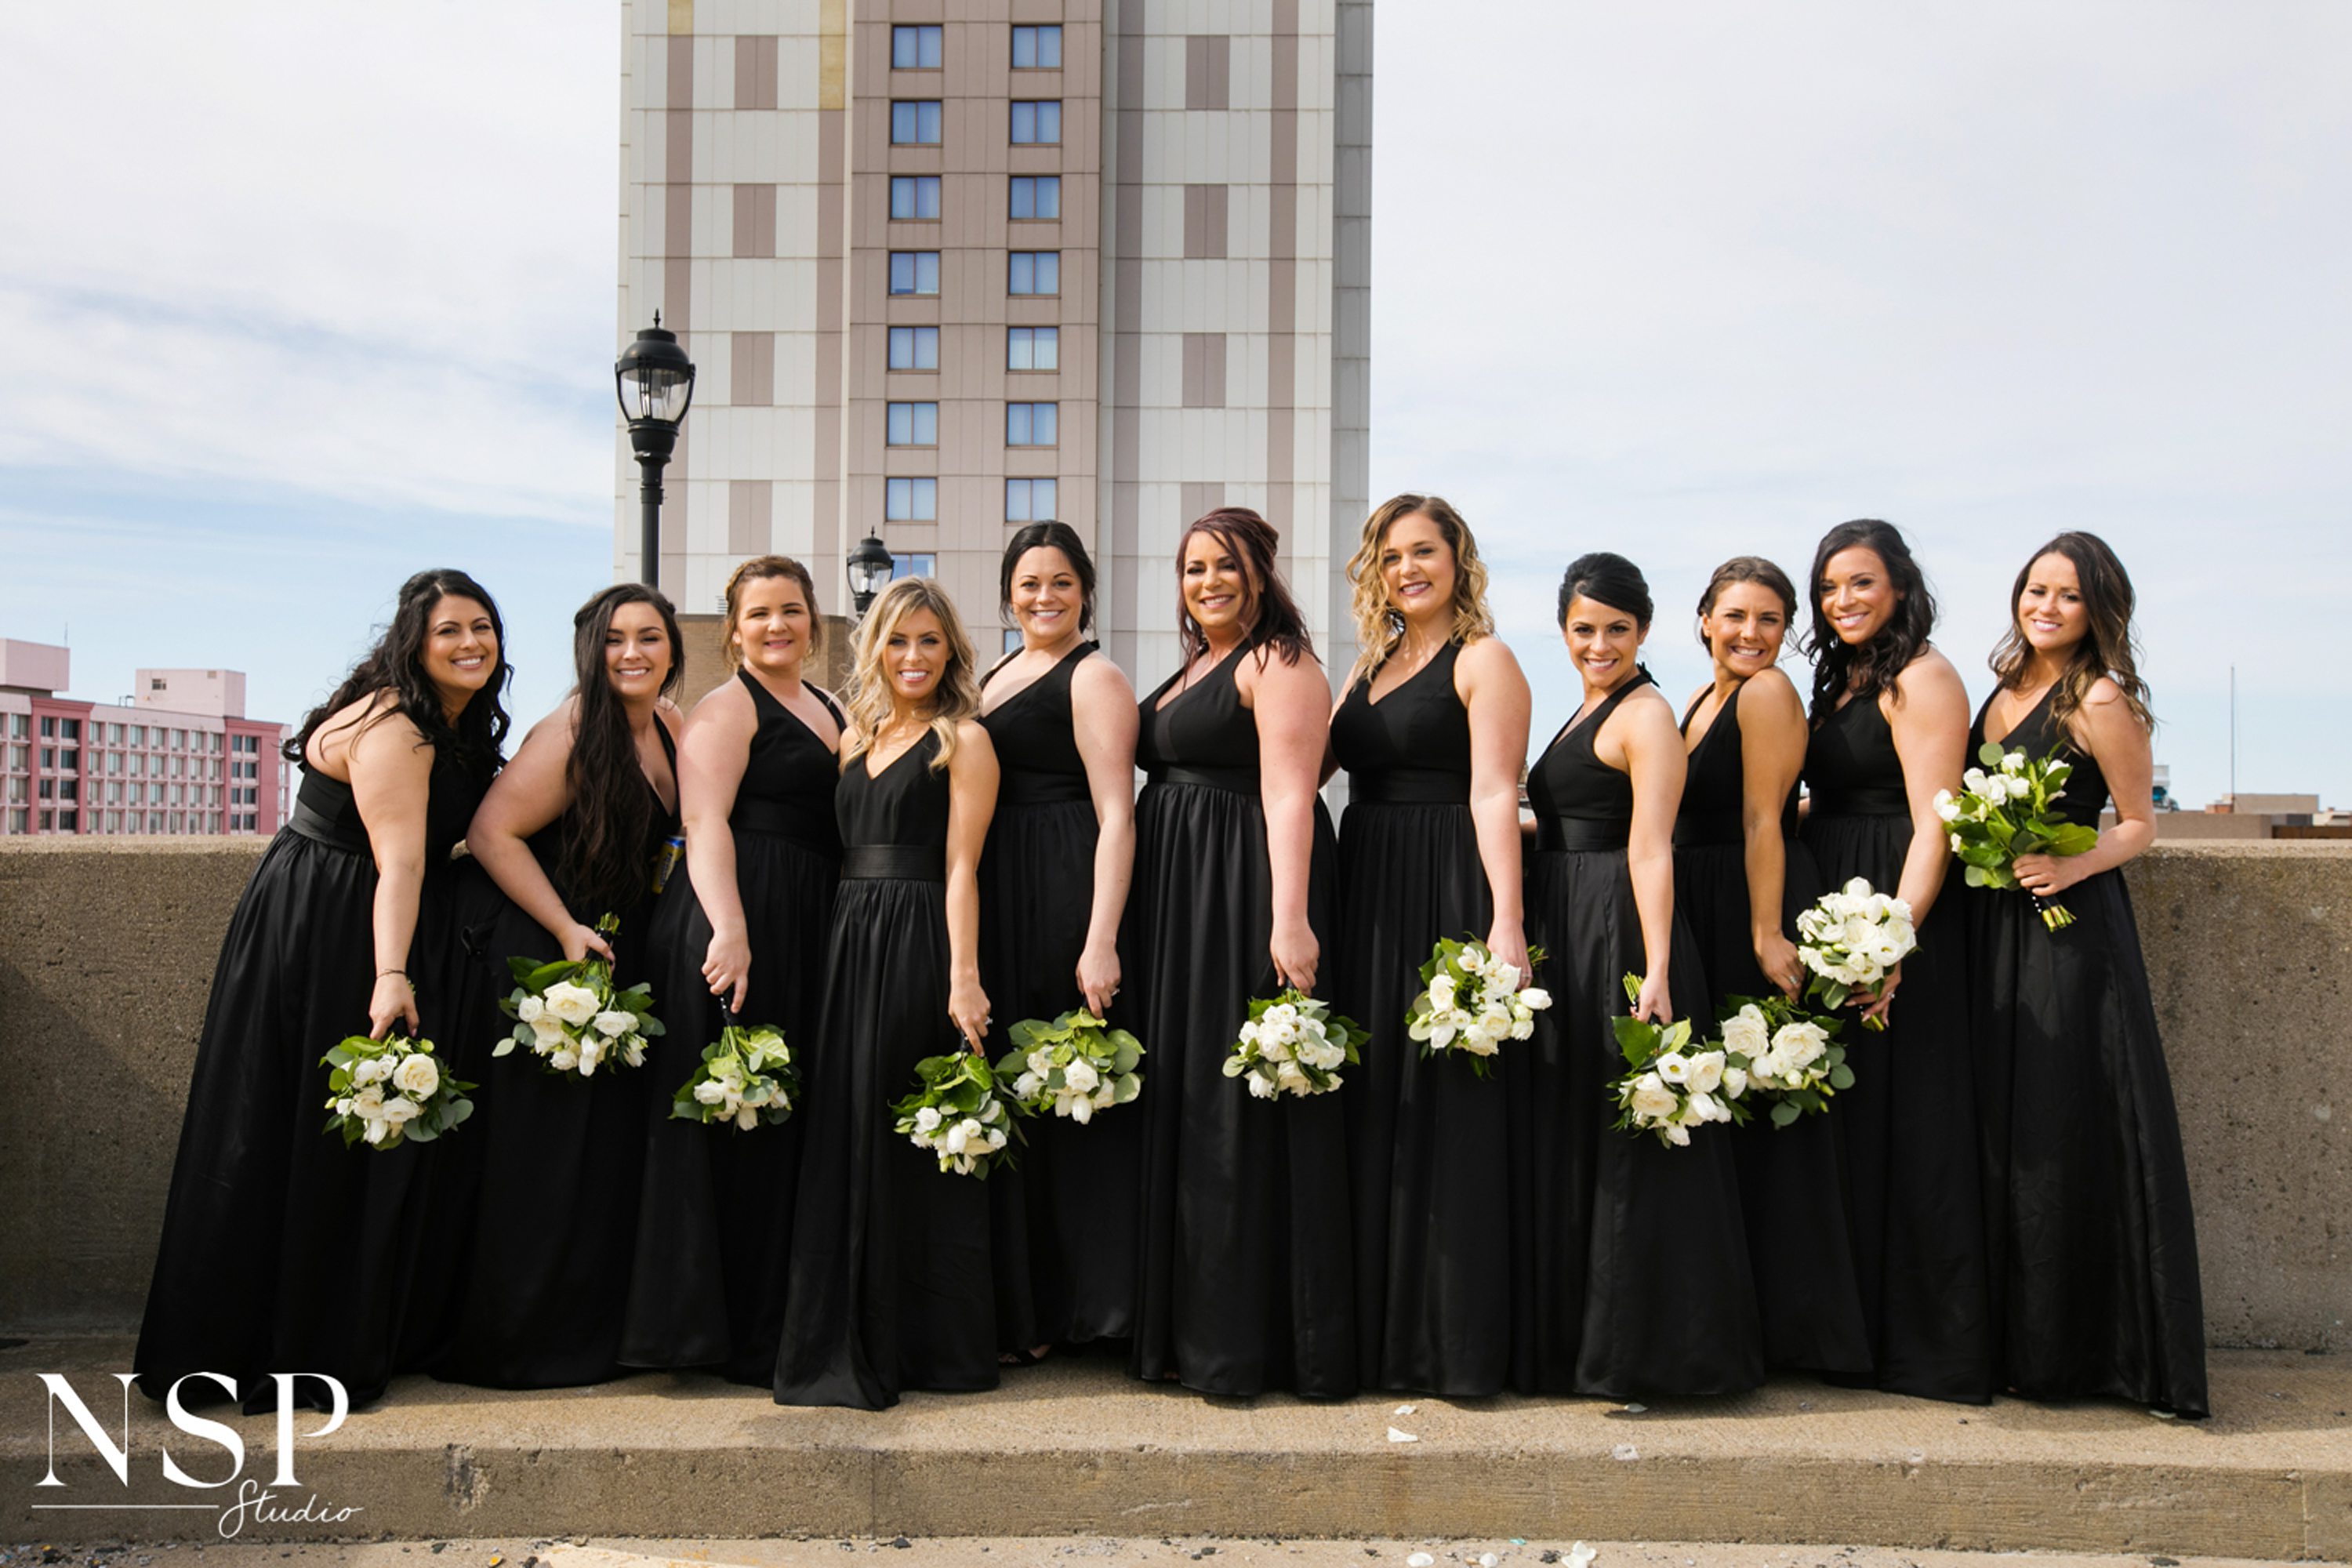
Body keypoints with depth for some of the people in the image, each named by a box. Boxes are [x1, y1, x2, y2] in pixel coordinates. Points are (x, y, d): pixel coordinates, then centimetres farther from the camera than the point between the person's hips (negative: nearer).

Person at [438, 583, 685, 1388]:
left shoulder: (669, 730, 7)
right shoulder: (572, 733, -17)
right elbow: (492, 833, -19)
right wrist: (568, 929, -20)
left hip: (626, 960, 8)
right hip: (549, 960, -8)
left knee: (615, 1152, 12)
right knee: (544, 1160, -2)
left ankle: (598, 1334, 23)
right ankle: (516, 1344, 10)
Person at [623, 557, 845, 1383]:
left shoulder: (828, 710, 20)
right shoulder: (726, 708, -4)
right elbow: (705, 824, -15)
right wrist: (730, 929, -28)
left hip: (813, 928, 8)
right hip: (741, 922, -8)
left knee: (792, 1119, 11)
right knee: (738, 1121, -5)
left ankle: (780, 1321, 20)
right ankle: (734, 1335, 2)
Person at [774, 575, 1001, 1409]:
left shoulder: (963, 739, 0)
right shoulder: (855, 736, 19)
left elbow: (961, 867, -9)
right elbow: (842, 849, 17)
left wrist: (964, 978, -17)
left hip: (920, 945, -6)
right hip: (849, 943, 6)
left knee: (912, 1143, -5)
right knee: (844, 1141, 6)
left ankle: (929, 1345, 5)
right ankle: (852, 1344, 17)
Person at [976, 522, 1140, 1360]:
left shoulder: (1093, 677, -6)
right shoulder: (995, 676, 18)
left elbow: (1116, 817, -14)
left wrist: (1100, 942, -23)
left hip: (1063, 897, -8)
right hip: (994, 899, 8)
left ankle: (1068, 1302, 8)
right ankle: (1018, 1305, 20)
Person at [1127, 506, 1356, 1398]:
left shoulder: (1278, 663, -8)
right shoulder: (1190, 671, 20)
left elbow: (1289, 794, -18)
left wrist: (1289, 919, -28)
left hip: (1246, 896, -9)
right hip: (1176, 903, 9)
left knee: (1238, 1114, -5)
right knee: (1180, 1108, 11)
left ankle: (1243, 1344, 4)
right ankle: (1189, 1325, 22)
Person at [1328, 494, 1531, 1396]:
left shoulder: (1482, 660, -2)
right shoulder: (1372, 667, 19)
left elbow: (1494, 796, -13)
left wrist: (1506, 925, -20)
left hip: (1450, 899, -7)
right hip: (1367, 900, 7)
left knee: (1449, 1112, -5)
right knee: (1372, 1110, 9)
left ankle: (1458, 1343, 3)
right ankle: (1380, 1329, 19)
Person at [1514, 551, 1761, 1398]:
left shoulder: (1645, 714, -8)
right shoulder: (1587, 713, 19)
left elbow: (1650, 849, -18)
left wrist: (1656, 971, -25)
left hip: (1617, 934, -10)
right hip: (1562, 937, 10)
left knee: (1621, 1147, -4)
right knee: (1561, 1136, 13)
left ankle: (1636, 1348, 6)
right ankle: (1569, 1341, 22)